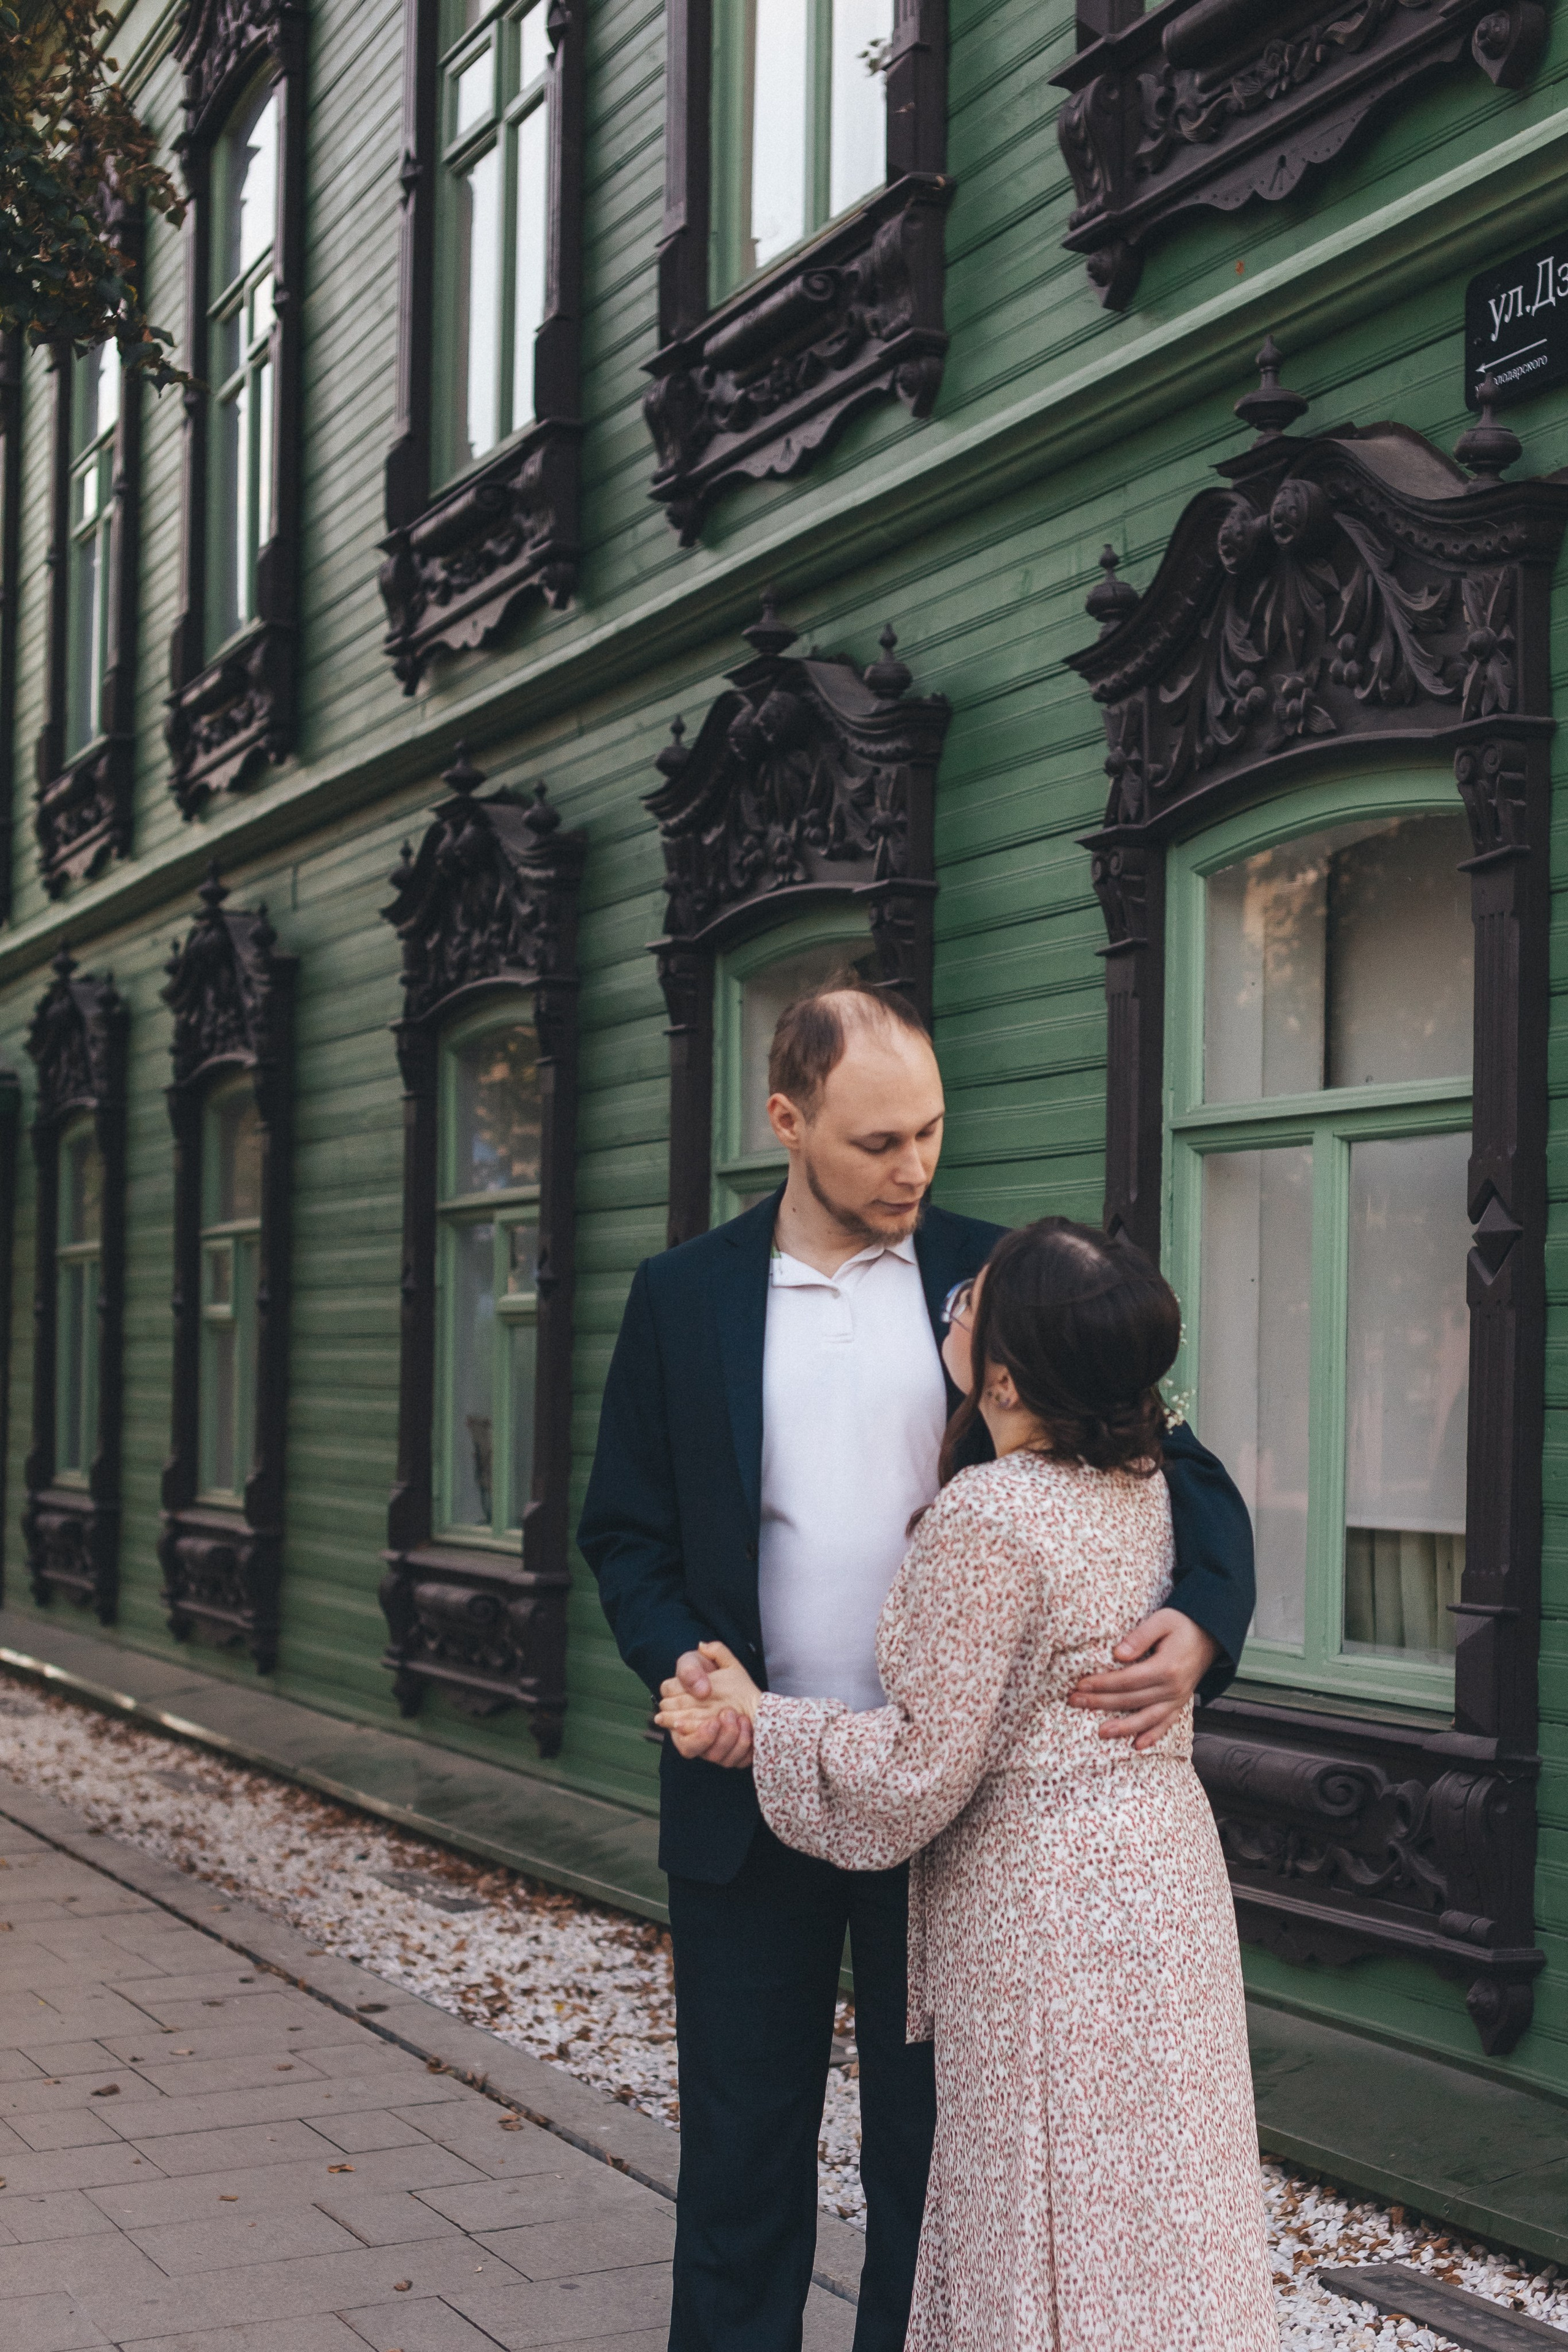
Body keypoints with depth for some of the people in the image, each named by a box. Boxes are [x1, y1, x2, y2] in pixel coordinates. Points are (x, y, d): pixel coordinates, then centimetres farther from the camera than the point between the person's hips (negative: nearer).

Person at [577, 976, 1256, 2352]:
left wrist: (1201, 1624, -20)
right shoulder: (683, 1297, 2)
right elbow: (627, 1530, 6)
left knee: (931, 2140, 10)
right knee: (743, 2146, 11)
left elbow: (1181, 1473, -1)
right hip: (753, 1788, 1)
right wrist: (681, 1665, -14)